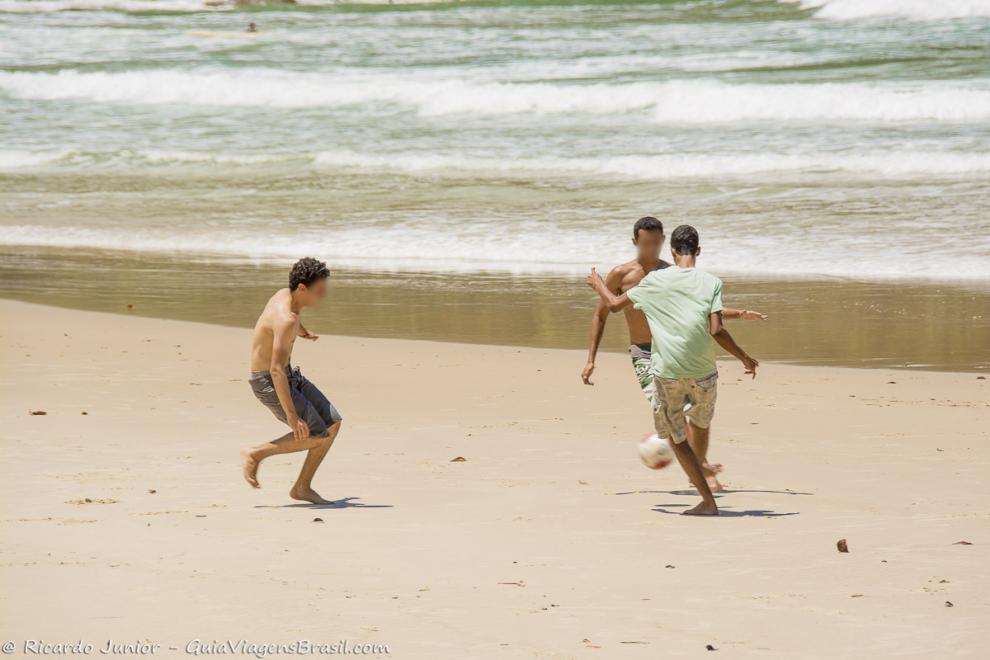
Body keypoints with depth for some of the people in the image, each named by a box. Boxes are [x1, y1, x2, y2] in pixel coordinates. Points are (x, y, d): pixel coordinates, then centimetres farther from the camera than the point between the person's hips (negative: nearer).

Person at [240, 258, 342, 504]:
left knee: (332, 423, 3)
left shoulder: (286, 295, 0)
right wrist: (292, 415, -37)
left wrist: (303, 332, 51)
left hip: (290, 376, 10)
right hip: (269, 383, -10)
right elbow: (276, 370, -35)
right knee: (316, 435, -14)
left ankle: (302, 487, 9)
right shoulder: (286, 320, -29)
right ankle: (254, 454, 0)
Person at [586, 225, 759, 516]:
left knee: (677, 437, 9)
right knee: (700, 425, 27)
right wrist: (745, 359, 3)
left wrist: (598, 284, 31)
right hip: (703, 372, 1)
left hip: (667, 373, -1)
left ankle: (708, 500, 3)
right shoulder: (710, 283, -3)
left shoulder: (656, 280, 0)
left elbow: (614, 304, 11)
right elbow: (716, 330, -11)